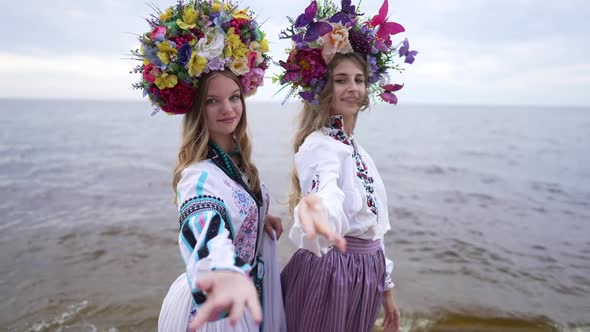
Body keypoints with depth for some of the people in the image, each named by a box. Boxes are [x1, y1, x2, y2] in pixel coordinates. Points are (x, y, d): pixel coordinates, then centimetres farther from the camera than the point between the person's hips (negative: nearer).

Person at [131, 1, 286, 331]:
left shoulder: (238, 158, -5)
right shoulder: (200, 176, -30)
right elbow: (204, 232, -53)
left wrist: (261, 218, -4)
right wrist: (228, 275, -74)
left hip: (255, 292, 8)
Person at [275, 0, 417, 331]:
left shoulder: (357, 150, 9)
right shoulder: (319, 145, -17)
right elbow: (326, 194, -42)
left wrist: (386, 288, 17)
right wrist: (318, 211, -66)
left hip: (365, 275, 8)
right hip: (329, 274, -8)